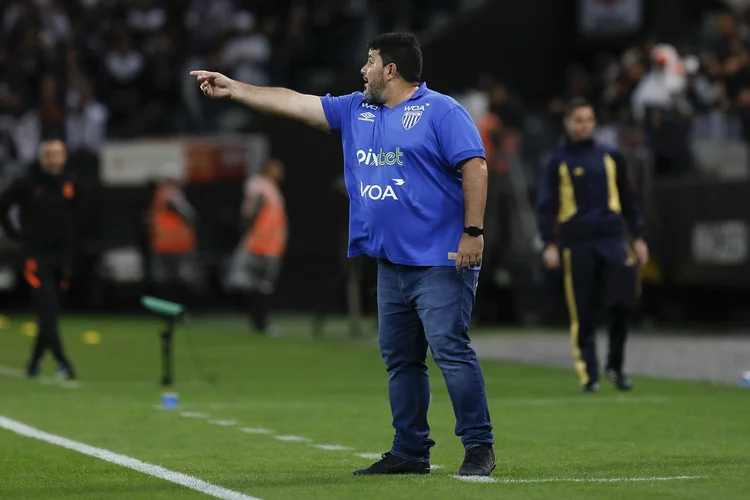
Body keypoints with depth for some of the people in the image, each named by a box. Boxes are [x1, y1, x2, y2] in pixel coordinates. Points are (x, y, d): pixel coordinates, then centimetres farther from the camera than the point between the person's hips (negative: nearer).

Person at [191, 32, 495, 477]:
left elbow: (475, 167, -13)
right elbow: (295, 103, 20)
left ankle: (479, 448, -7)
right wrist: (233, 89, 20)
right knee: (399, 358, 9)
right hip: (391, 264, 8)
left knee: (450, 349, -12)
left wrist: (473, 232, -19)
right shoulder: (356, 110, 16)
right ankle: (411, 453, 16)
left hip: (440, 261, -8)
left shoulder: (441, 111, -7)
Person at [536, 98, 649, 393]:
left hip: (611, 238, 2)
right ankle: (588, 375, 6)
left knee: (623, 300, -12)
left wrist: (638, 236, 13)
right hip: (577, 243, -2)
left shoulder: (610, 158, 14)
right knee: (582, 313, -1)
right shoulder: (559, 162, 7)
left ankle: (615, 365, 6)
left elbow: (627, 199, 19)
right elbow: (546, 205, 3)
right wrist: (549, 243, -8)